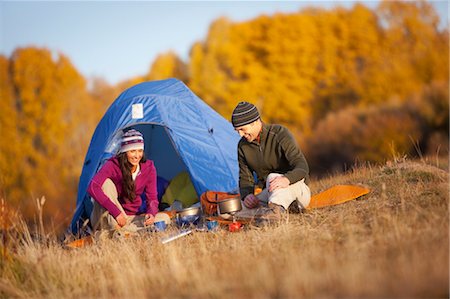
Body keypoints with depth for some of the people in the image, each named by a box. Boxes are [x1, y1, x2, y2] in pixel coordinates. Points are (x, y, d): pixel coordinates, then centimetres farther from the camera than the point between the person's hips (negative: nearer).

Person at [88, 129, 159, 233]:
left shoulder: (149, 168, -8)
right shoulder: (113, 165, -19)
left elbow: (152, 198, -3)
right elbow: (92, 187, -33)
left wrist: (151, 213, -28)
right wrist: (116, 211, -39)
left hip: (134, 217, 3)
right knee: (106, 183, -30)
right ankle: (115, 231, -32)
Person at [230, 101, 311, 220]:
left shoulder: (280, 134, -17)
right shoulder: (243, 146, 1)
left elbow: (302, 167, -26)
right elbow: (245, 178, 6)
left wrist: (287, 179, -49)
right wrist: (246, 194, -18)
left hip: (297, 189, -6)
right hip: (268, 194, 6)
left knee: (273, 178, -37)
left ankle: (277, 209, -62)